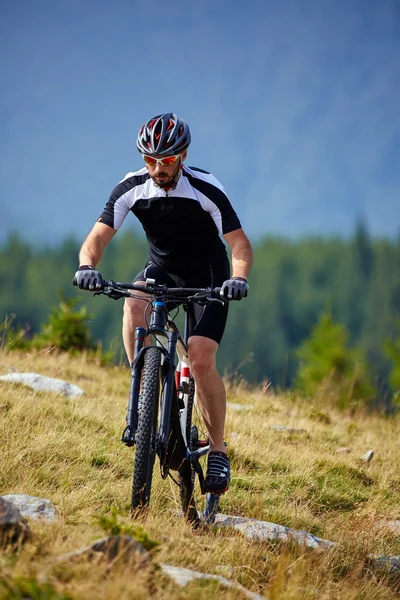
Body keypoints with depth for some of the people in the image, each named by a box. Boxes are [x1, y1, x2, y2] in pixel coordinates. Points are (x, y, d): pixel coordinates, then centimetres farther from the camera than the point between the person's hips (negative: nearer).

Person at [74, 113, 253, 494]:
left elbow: (240, 244, -24)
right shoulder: (132, 188, -15)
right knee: (134, 305, -33)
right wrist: (87, 266, -40)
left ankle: (218, 452, -5)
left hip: (208, 276, -3)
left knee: (201, 359, -20)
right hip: (162, 269, 3)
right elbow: (98, 236, -18)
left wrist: (239, 278, -45)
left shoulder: (205, 189, -23)